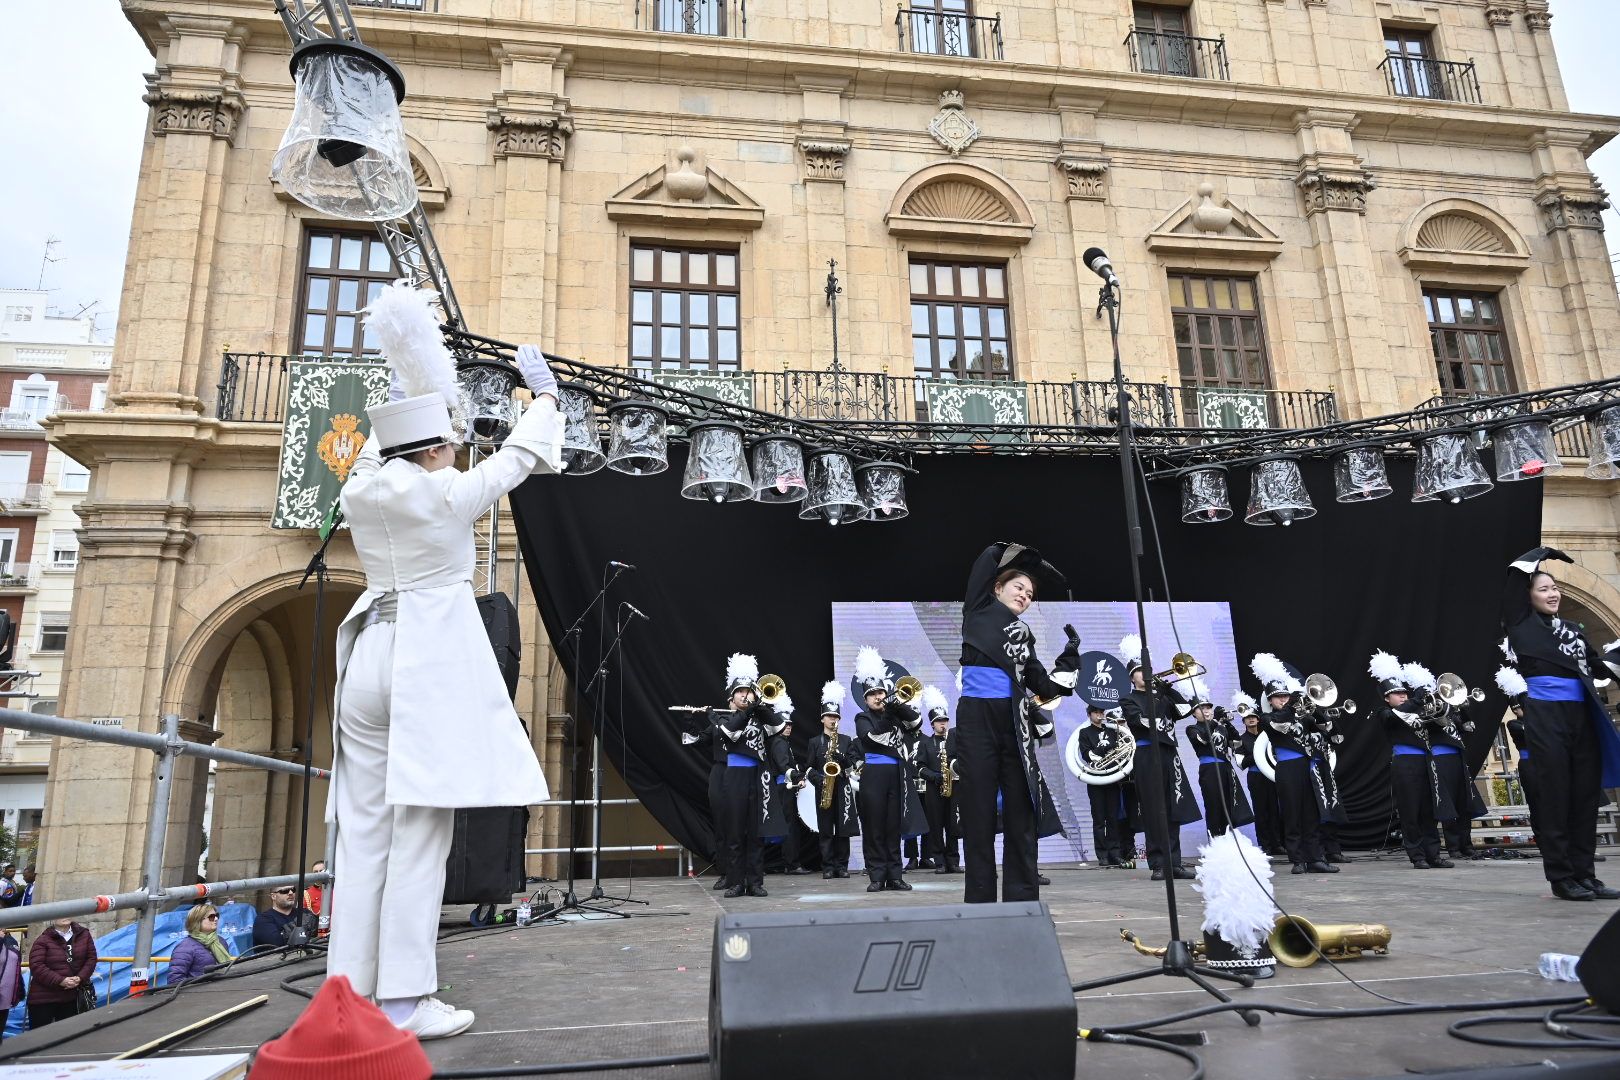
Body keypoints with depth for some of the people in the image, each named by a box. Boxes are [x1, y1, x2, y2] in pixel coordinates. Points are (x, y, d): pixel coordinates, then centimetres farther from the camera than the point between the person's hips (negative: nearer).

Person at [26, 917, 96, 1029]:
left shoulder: (83, 935, 4)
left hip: (71, 997, 3)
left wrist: (80, 978, -12)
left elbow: (91, 958, 5)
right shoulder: (43, 940, -7)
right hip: (43, 998, -3)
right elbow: (36, 966, -15)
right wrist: (60, 981, -21)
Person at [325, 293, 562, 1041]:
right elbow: (520, 455, 8)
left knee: (365, 831, 7)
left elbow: (386, 444, 27)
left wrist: (411, 388, 38)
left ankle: (350, 992, 11)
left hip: (370, 655, 6)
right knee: (419, 832, -5)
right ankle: (404, 1002, -2)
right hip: (433, 660, -6)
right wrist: (544, 396, 25)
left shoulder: (359, 490, 7)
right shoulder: (449, 493, -6)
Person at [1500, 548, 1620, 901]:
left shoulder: (1573, 628, 18)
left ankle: (1584, 872, 12)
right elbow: (1516, 572, -2)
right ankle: (1561, 876, 2)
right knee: (1555, 794, -3)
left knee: (1586, 793, 5)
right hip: (1545, 714, -5)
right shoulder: (1522, 622, 3)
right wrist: (1545, 553, 11)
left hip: (1582, 714, 5)